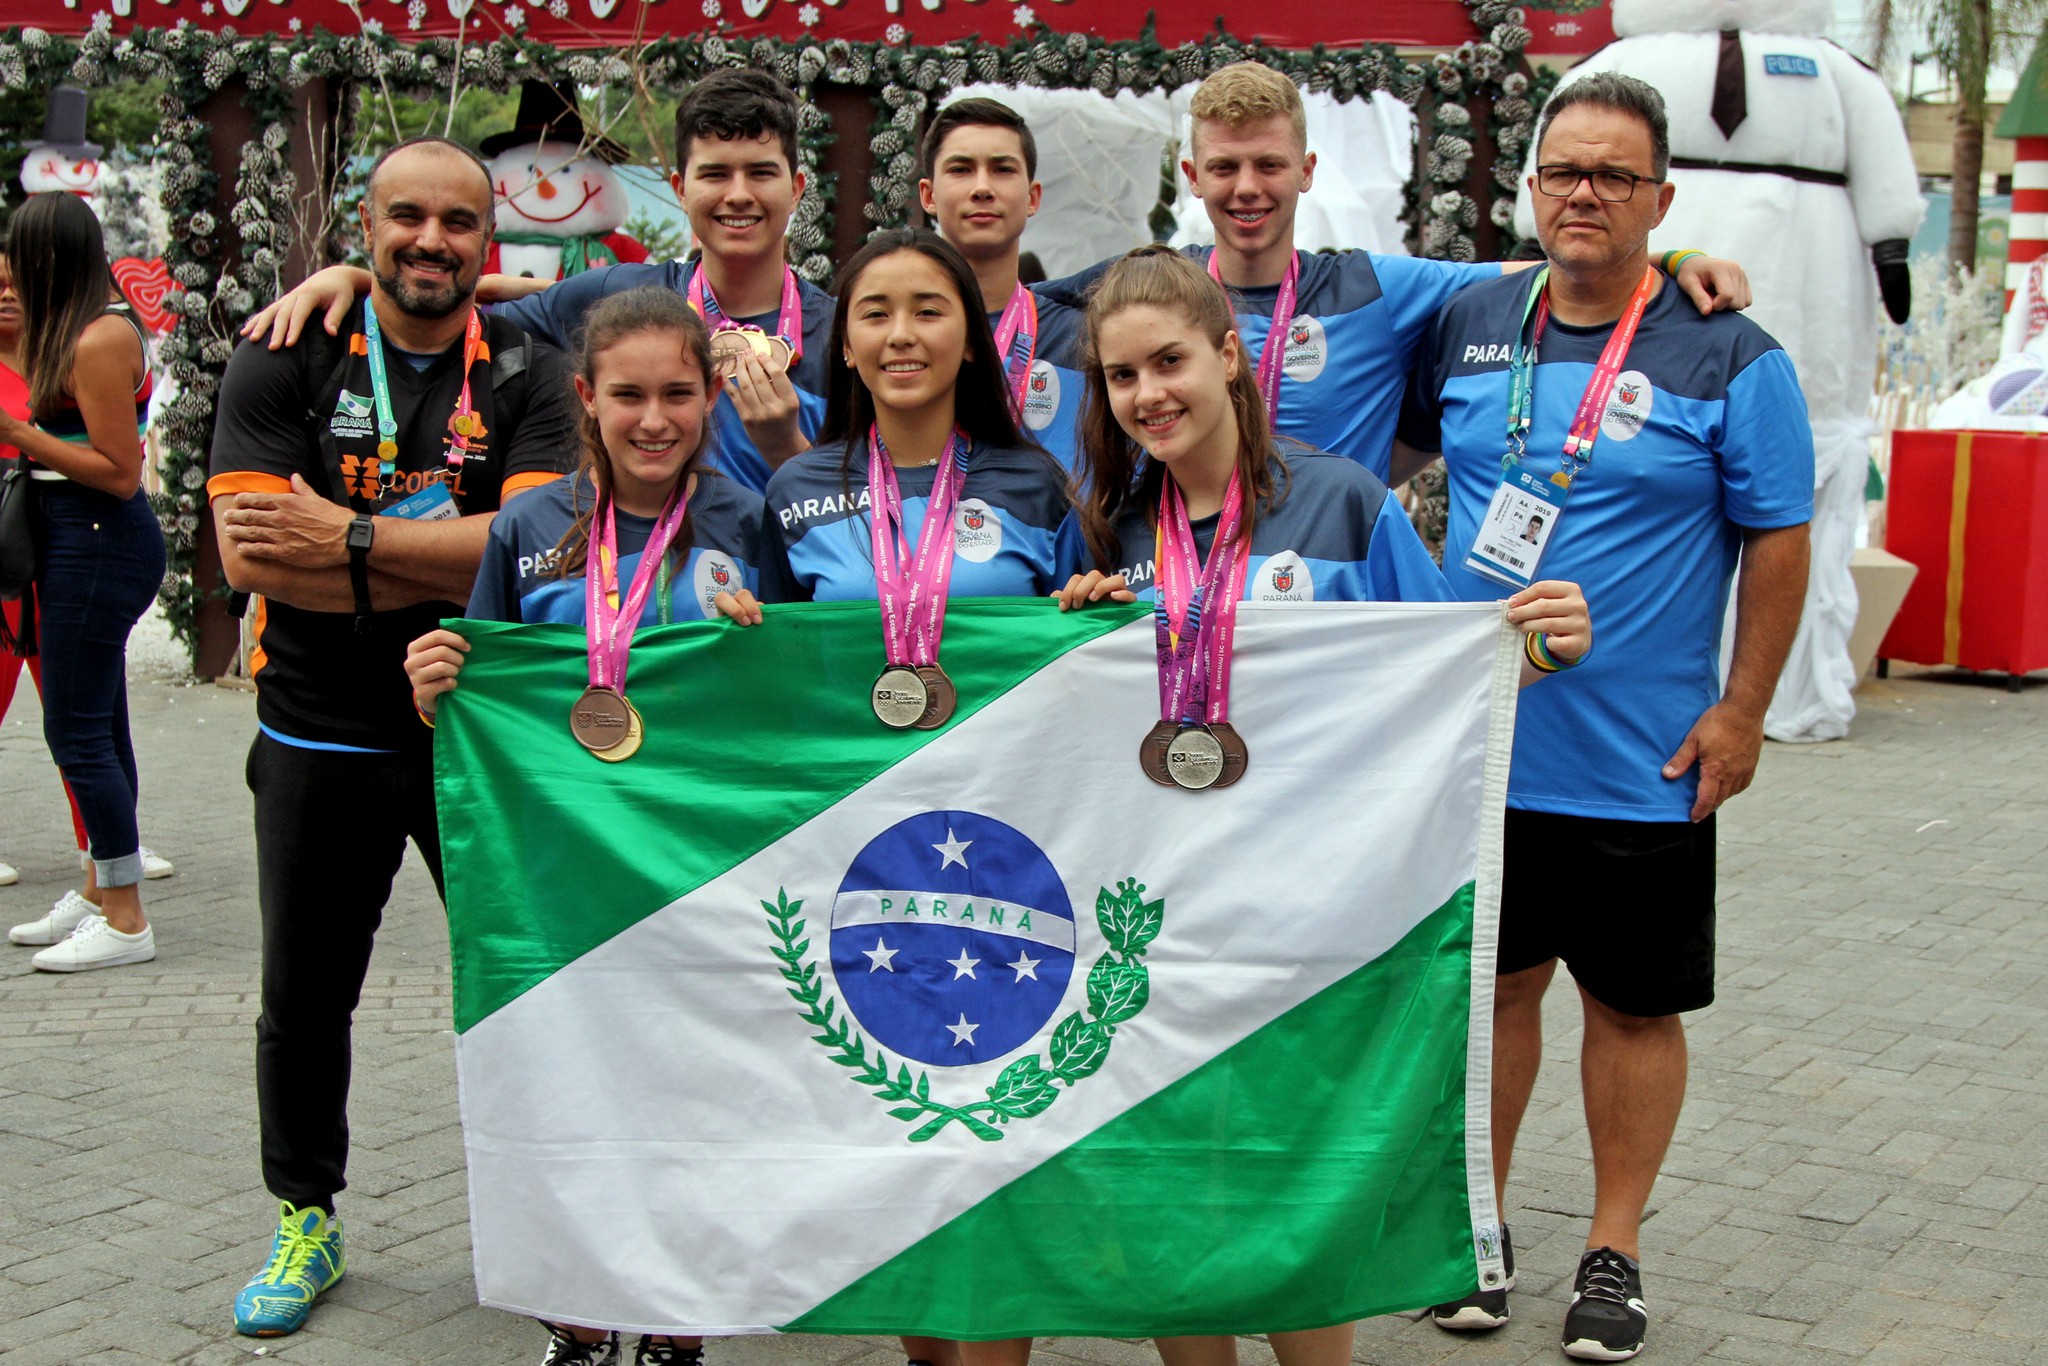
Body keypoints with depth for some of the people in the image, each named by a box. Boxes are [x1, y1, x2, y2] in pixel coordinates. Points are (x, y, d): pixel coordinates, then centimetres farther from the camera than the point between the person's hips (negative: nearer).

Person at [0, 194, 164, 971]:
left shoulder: (100, 341, -16)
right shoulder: (80, 332, 14)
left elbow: (120, 472, -18)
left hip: (100, 544, -10)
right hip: (79, 540, 10)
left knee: (77, 732, -6)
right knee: (98, 727, 15)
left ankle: (125, 921, 0)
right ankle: (98, 893, 25)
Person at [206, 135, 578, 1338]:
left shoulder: (530, 374, -4)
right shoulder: (286, 364, -3)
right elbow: (252, 555, -15)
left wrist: (349, 538, -22)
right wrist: (454, 561, -19)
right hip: (321, 738, 1)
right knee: (304, 1001, 14)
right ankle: (308, 1219, 34)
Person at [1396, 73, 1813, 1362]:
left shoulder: (1729, 356, -7)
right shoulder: (1468, 324, 3)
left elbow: (1779, 539, -5)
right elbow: (1387, 451, 19)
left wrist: (1742, 712, -8)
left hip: (1642, 763, -3)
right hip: (1476, 741, 3)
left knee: (1635, 1003, 8)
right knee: (1494, 978, 13)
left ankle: (1614, 1246, 23)